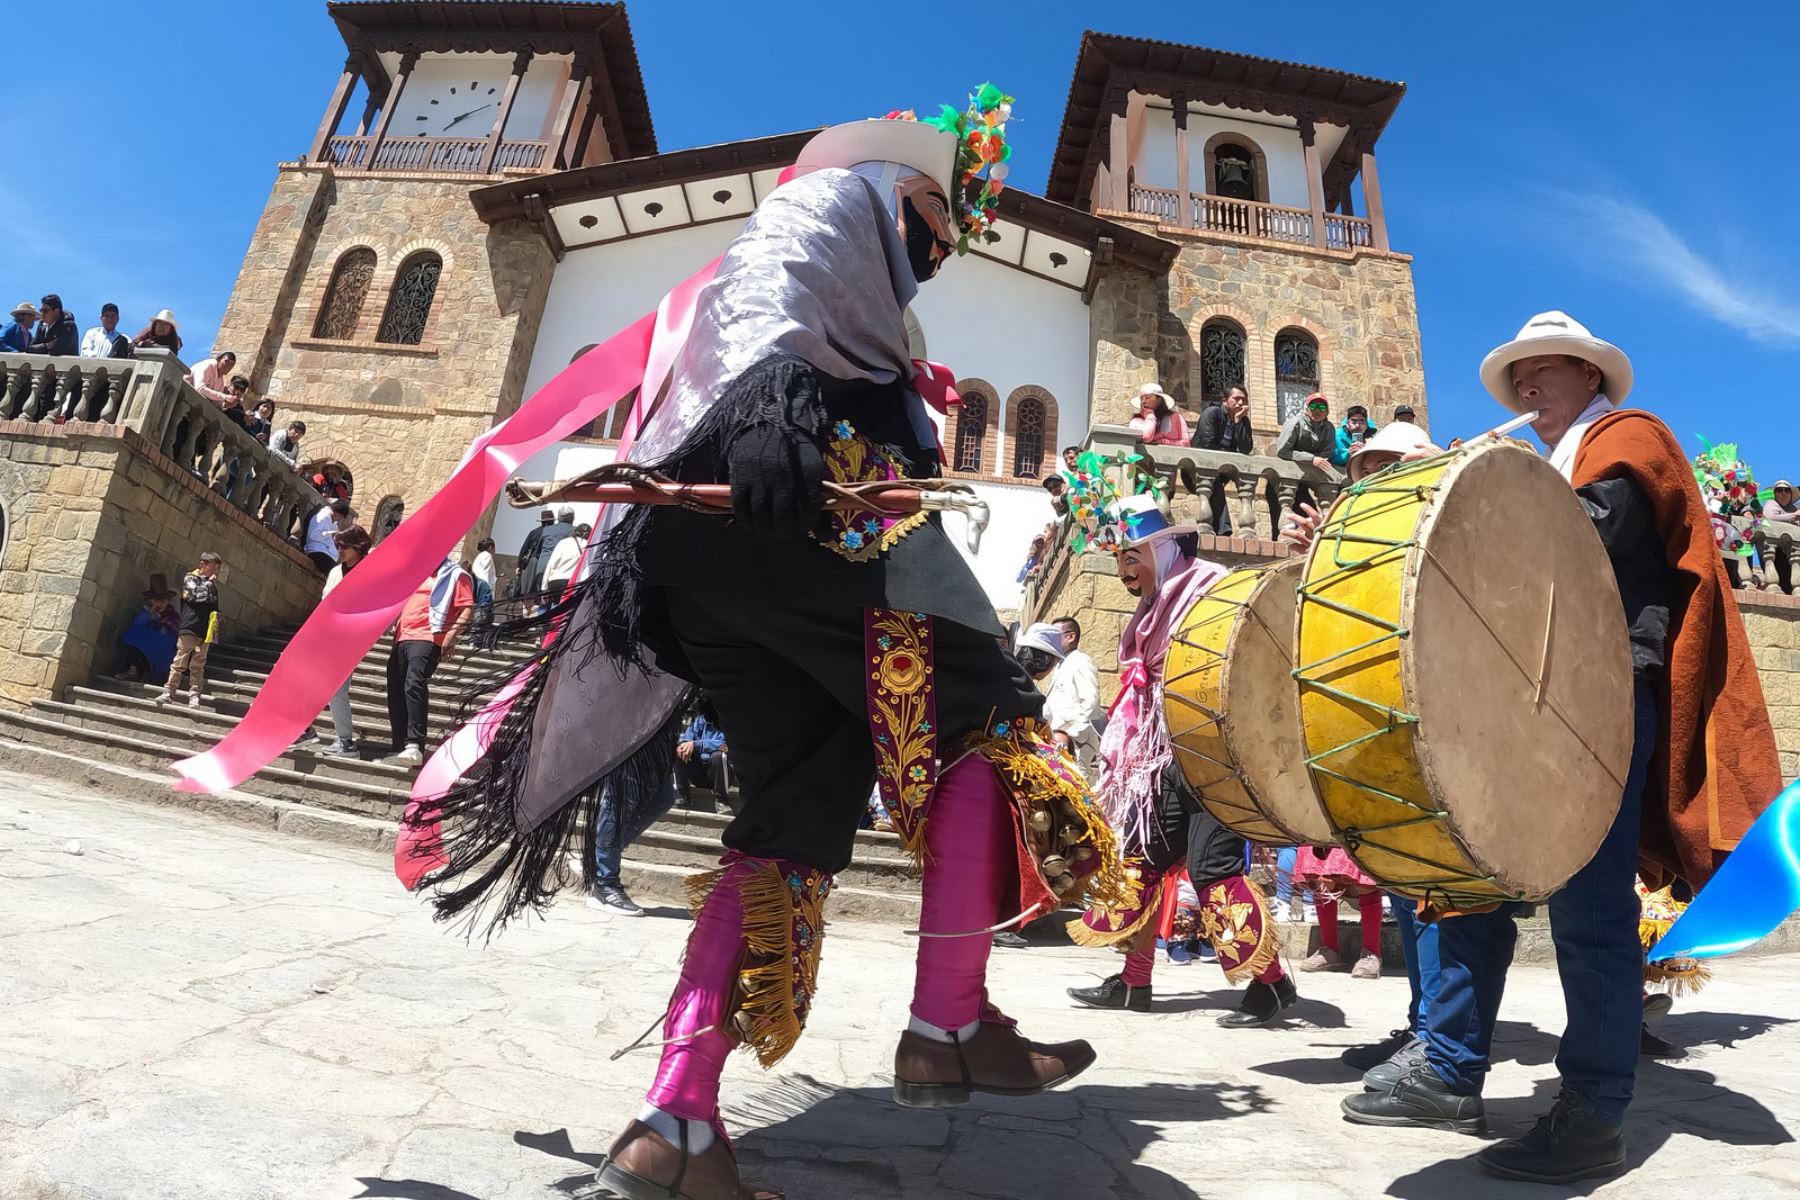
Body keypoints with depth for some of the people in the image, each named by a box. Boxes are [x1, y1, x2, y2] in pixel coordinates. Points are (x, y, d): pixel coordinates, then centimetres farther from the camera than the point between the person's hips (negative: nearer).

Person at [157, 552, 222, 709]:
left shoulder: (212, 585, 18)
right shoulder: (190, 578, 2)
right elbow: (198, 595, -17)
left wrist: (215, 631, 18)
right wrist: (209, 582, -3)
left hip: (205, 631, 5)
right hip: (190, 628, -5)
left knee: (198, 666, 3)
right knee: (180, 663, -5)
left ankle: (194, 697, 1)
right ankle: (168, 693, -2)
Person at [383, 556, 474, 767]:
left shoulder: (455, 574, 3)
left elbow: (468, 607, -8)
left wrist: (452, 634, -19)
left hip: (426, 639, -9)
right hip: (402, 639, 9)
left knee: (414, 685, -26)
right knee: (396, 692, 5)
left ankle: (415, 746, -35)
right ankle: (400, 749, 11)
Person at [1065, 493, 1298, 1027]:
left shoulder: (1209, 588, -7)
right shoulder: (1151, 610, 18)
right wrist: (1124, 759, 22)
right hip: (1167, 758, 9)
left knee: (1213, 865, -10)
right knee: (1142, 857, 8)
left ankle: (1270, 981, 4)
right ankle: (1133, 982, 18)